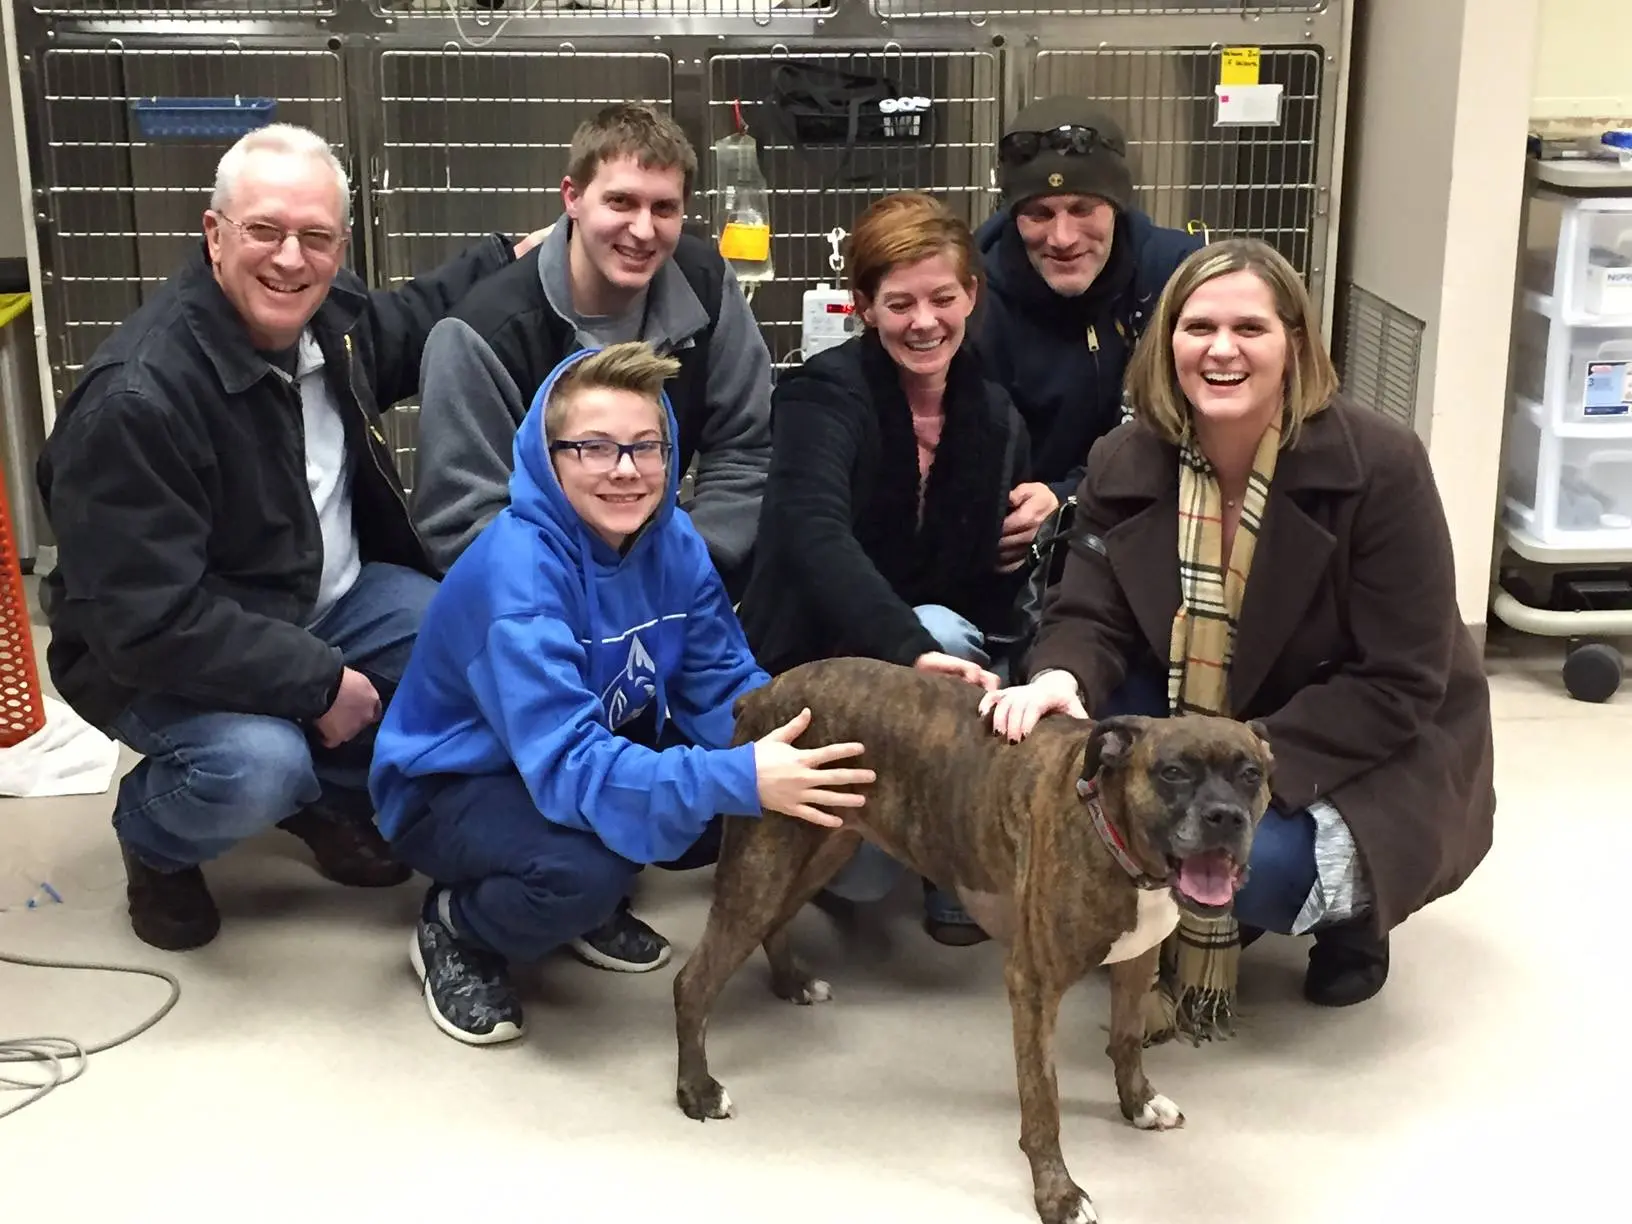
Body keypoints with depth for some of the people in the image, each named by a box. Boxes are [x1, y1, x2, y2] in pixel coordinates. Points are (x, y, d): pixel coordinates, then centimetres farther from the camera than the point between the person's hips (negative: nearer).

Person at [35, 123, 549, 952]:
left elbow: (406, 328, 21)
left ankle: (335, 790, 15)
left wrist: (510, 259, 14)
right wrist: (317, 682, -28)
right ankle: (153, 839, 5)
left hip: (330, 599, 7)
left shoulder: (330, 315, -6)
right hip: (163, 655, -7)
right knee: (258, 766, -35)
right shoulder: (137, 398, -31)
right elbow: (146, 621, -31)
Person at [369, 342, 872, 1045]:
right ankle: (453, 929, -3)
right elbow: (569, 768, -38)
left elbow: (723, 688, -10)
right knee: (580, 872, -36)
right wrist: (741, 780, -49)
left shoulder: (672, 542, -9)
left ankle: (598, 903, 8)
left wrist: (802, 740, -32)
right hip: (452, 788, -7)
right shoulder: (516, 571, -31)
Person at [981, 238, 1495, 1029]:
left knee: (1249, 858, -33)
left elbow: (1399, 684, -22)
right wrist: (1059, 679, -36)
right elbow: (1092, 617, -9)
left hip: (1368, 754, -5)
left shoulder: (1380, 465, -23)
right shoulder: (1126, 463, -8)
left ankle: (1350, 913, 6)